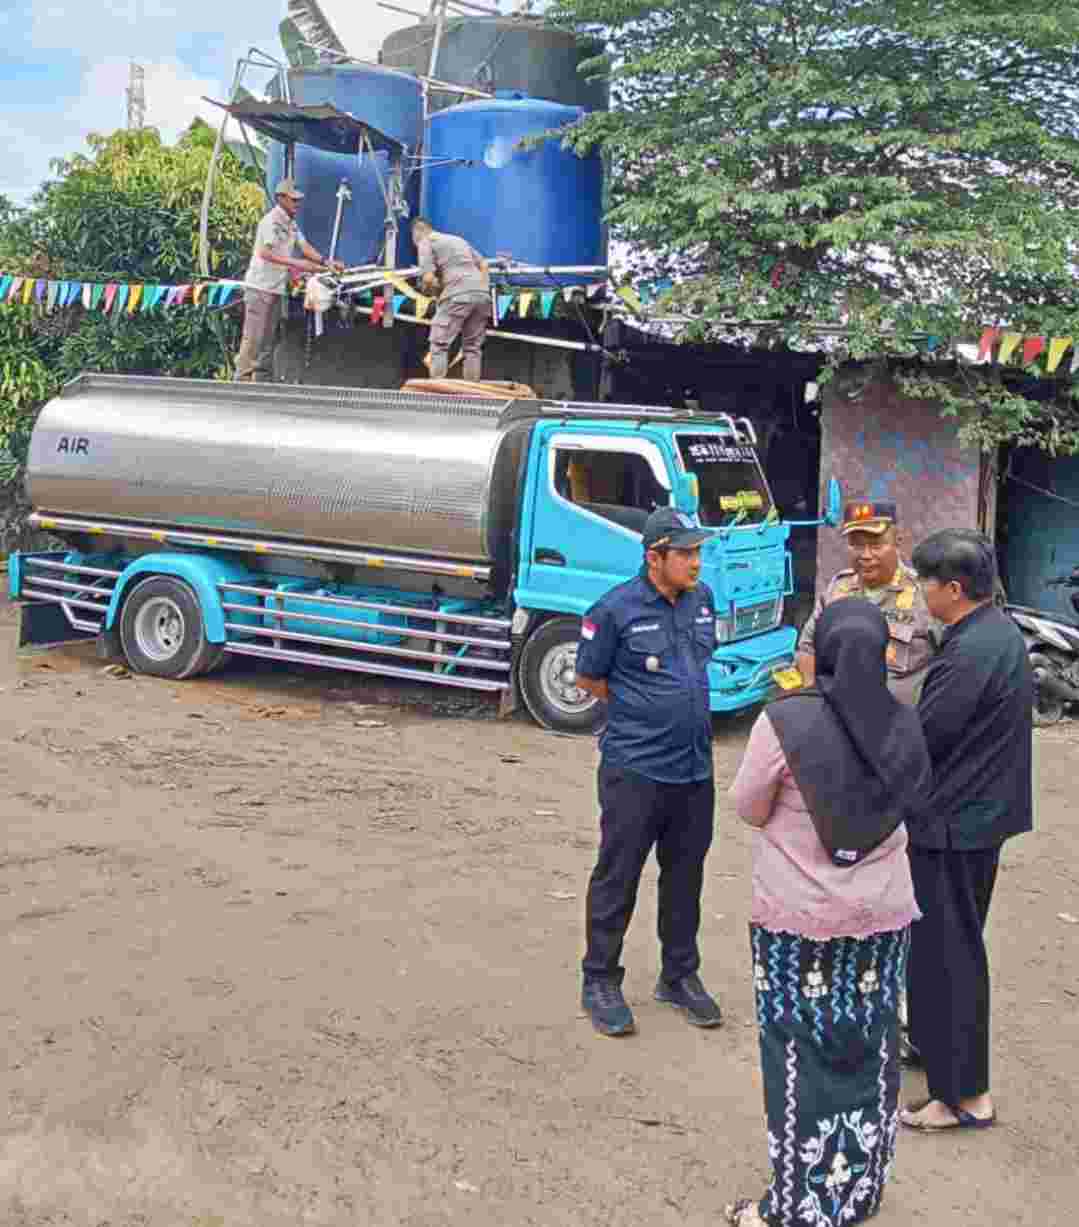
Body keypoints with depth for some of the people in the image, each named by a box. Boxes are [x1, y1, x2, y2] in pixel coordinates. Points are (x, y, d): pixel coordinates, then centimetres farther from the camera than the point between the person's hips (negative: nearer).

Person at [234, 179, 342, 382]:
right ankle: (242, 379, -7)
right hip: (260, 287, -9)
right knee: (253, 337, -9)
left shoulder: (291, 223, 15)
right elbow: (265, 253, -22)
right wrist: (295, 263, -26)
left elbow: (305, 246, 10)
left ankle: (263, 379, 16)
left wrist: (325, 263, -4)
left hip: (276, 288, 9)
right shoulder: (271, 220, -13)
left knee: (269, 338, 11)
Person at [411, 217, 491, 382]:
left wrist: (434, 291, 13)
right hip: (482, 294, 6)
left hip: (457, 296, -6)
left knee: (439, 345, 0)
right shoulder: (458, 239, 30)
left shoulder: (426, 243, 7)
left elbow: (428, 279, -6)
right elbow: (483, 265, 26)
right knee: (473, 347, 11)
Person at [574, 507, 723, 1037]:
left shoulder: (702, 599, 6)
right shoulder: (616, 609, -13)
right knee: (617, 876, 3)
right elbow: (588, 678, -2)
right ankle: (600, 983, 17)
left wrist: (682, 706, 12)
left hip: (694, 767, 6)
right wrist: (643, 709, 1)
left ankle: (680, 976, 30)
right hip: (635, 768, -6)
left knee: (685, 874, 15)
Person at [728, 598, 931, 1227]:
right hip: (884, 915, 4)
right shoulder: (904, 723, -5)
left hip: (800, 919, -4)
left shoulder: (786, 719, -19)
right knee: (869, 1052, 16)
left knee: (802, 1060, 8)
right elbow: (909, 800, 8)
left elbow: (749, 808, -7)